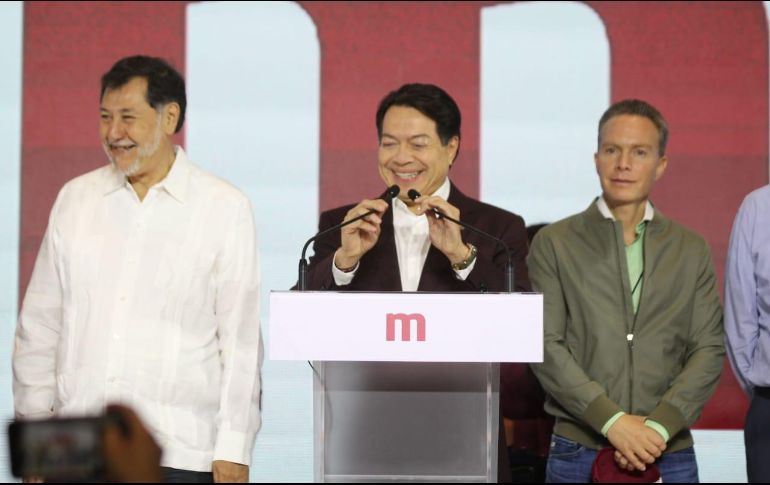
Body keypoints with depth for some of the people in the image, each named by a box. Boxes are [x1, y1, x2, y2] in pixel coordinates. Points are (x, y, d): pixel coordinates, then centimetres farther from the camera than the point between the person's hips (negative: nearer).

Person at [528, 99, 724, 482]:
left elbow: (709, 349, 2)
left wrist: (659, 426, -12)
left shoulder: (692, 251, 9)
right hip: (578, 450, -1)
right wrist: (612, 420, -15)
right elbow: (545, 346, -5)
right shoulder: (553, 244, 3)